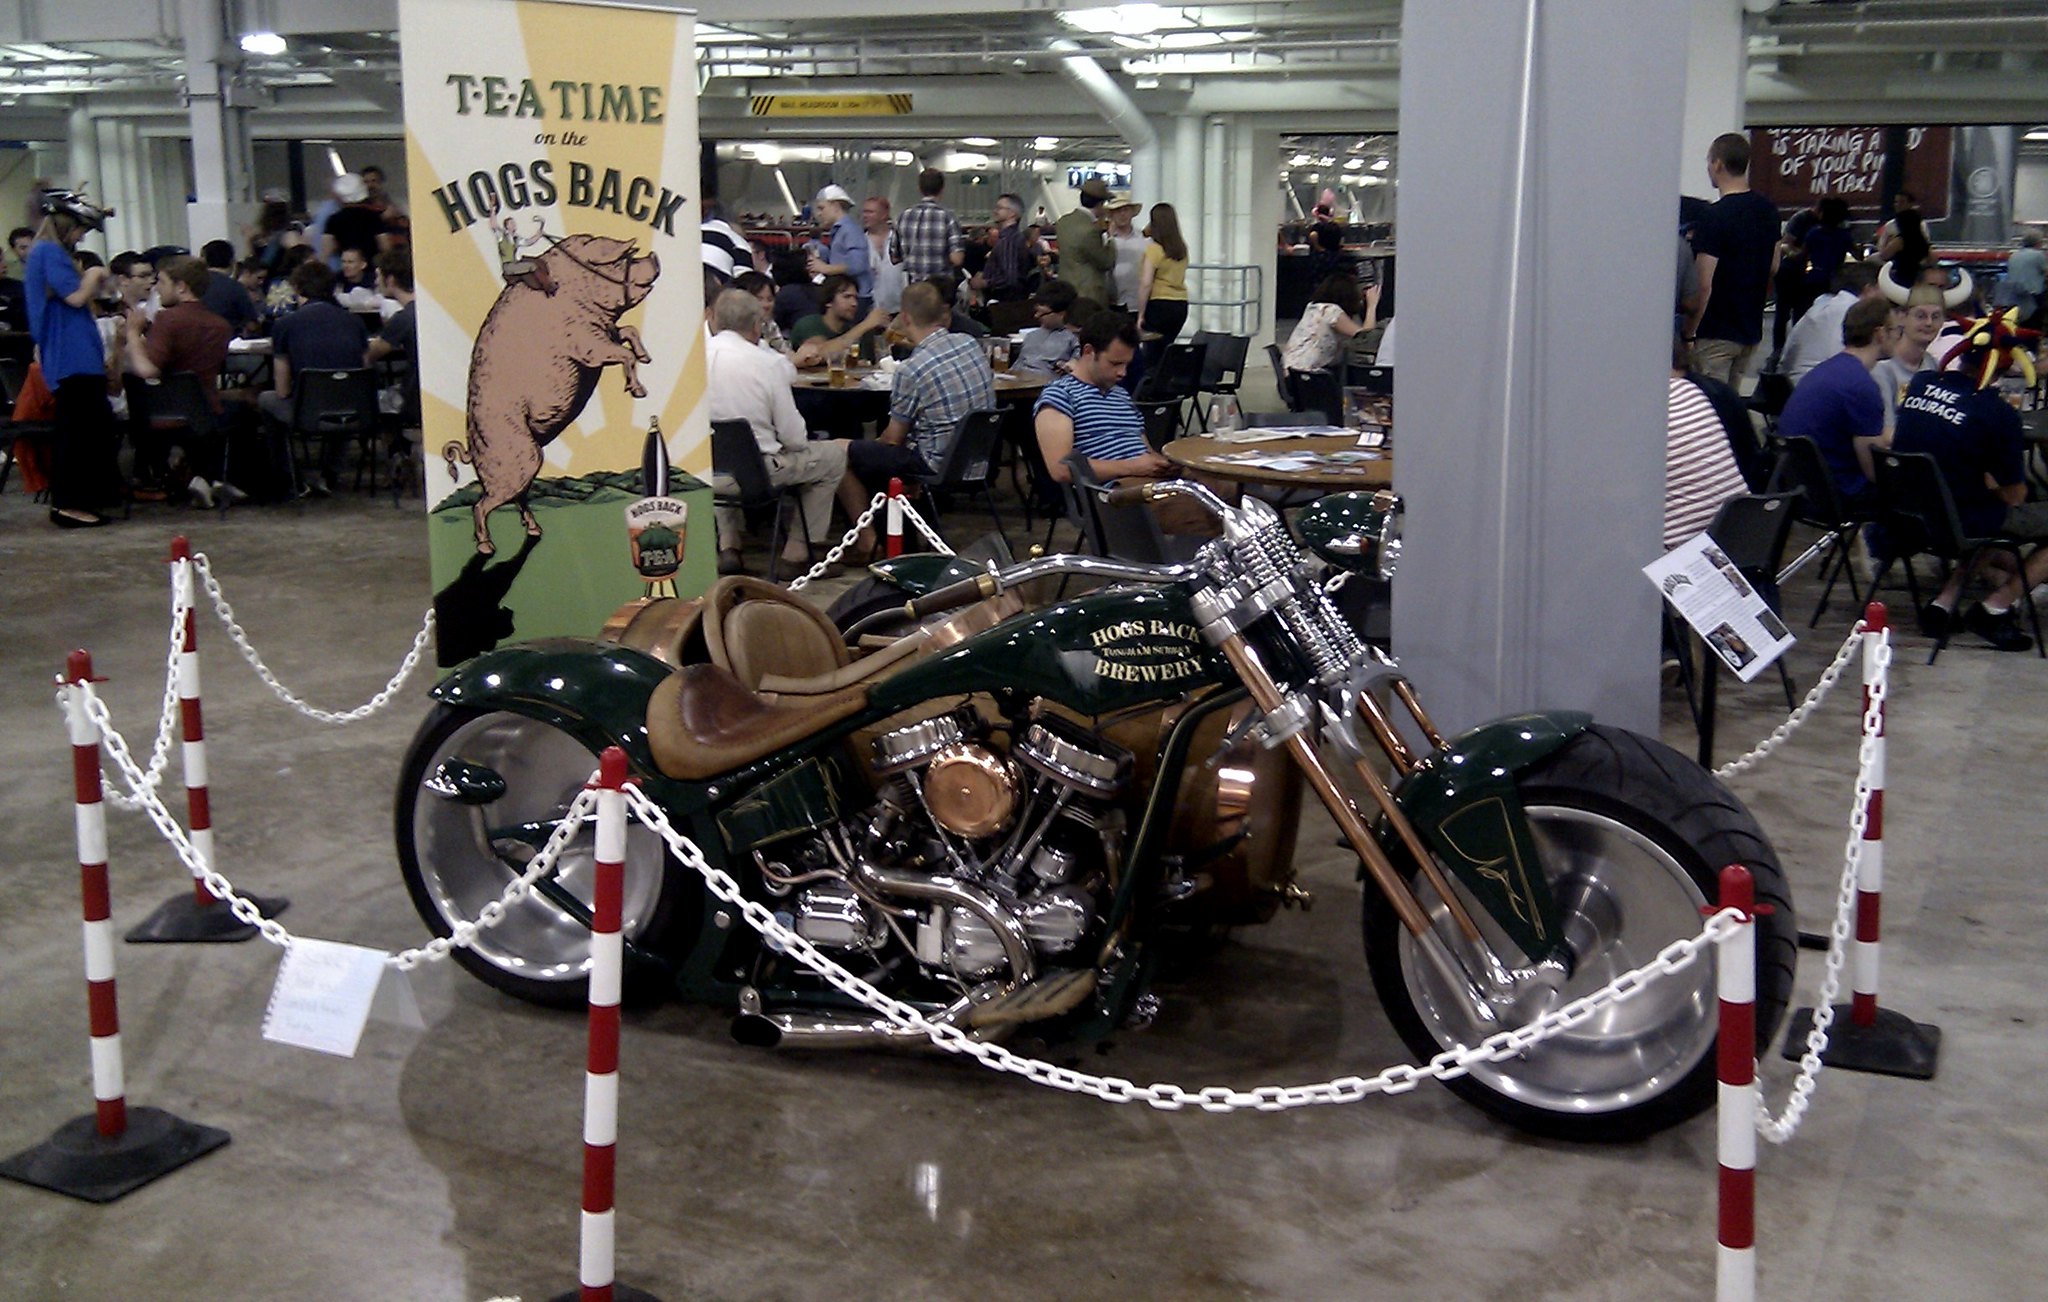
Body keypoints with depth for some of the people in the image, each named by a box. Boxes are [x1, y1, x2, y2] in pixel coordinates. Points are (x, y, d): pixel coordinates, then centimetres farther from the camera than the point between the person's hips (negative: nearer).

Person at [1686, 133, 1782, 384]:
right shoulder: (1768, 210, 6)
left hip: (1716, 332, -8)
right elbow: (1773, 268, 14)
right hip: (1752, 328, 8)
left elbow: (1704, 285, -20)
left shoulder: (1714, 216, -18)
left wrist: (1687, 333, -12)